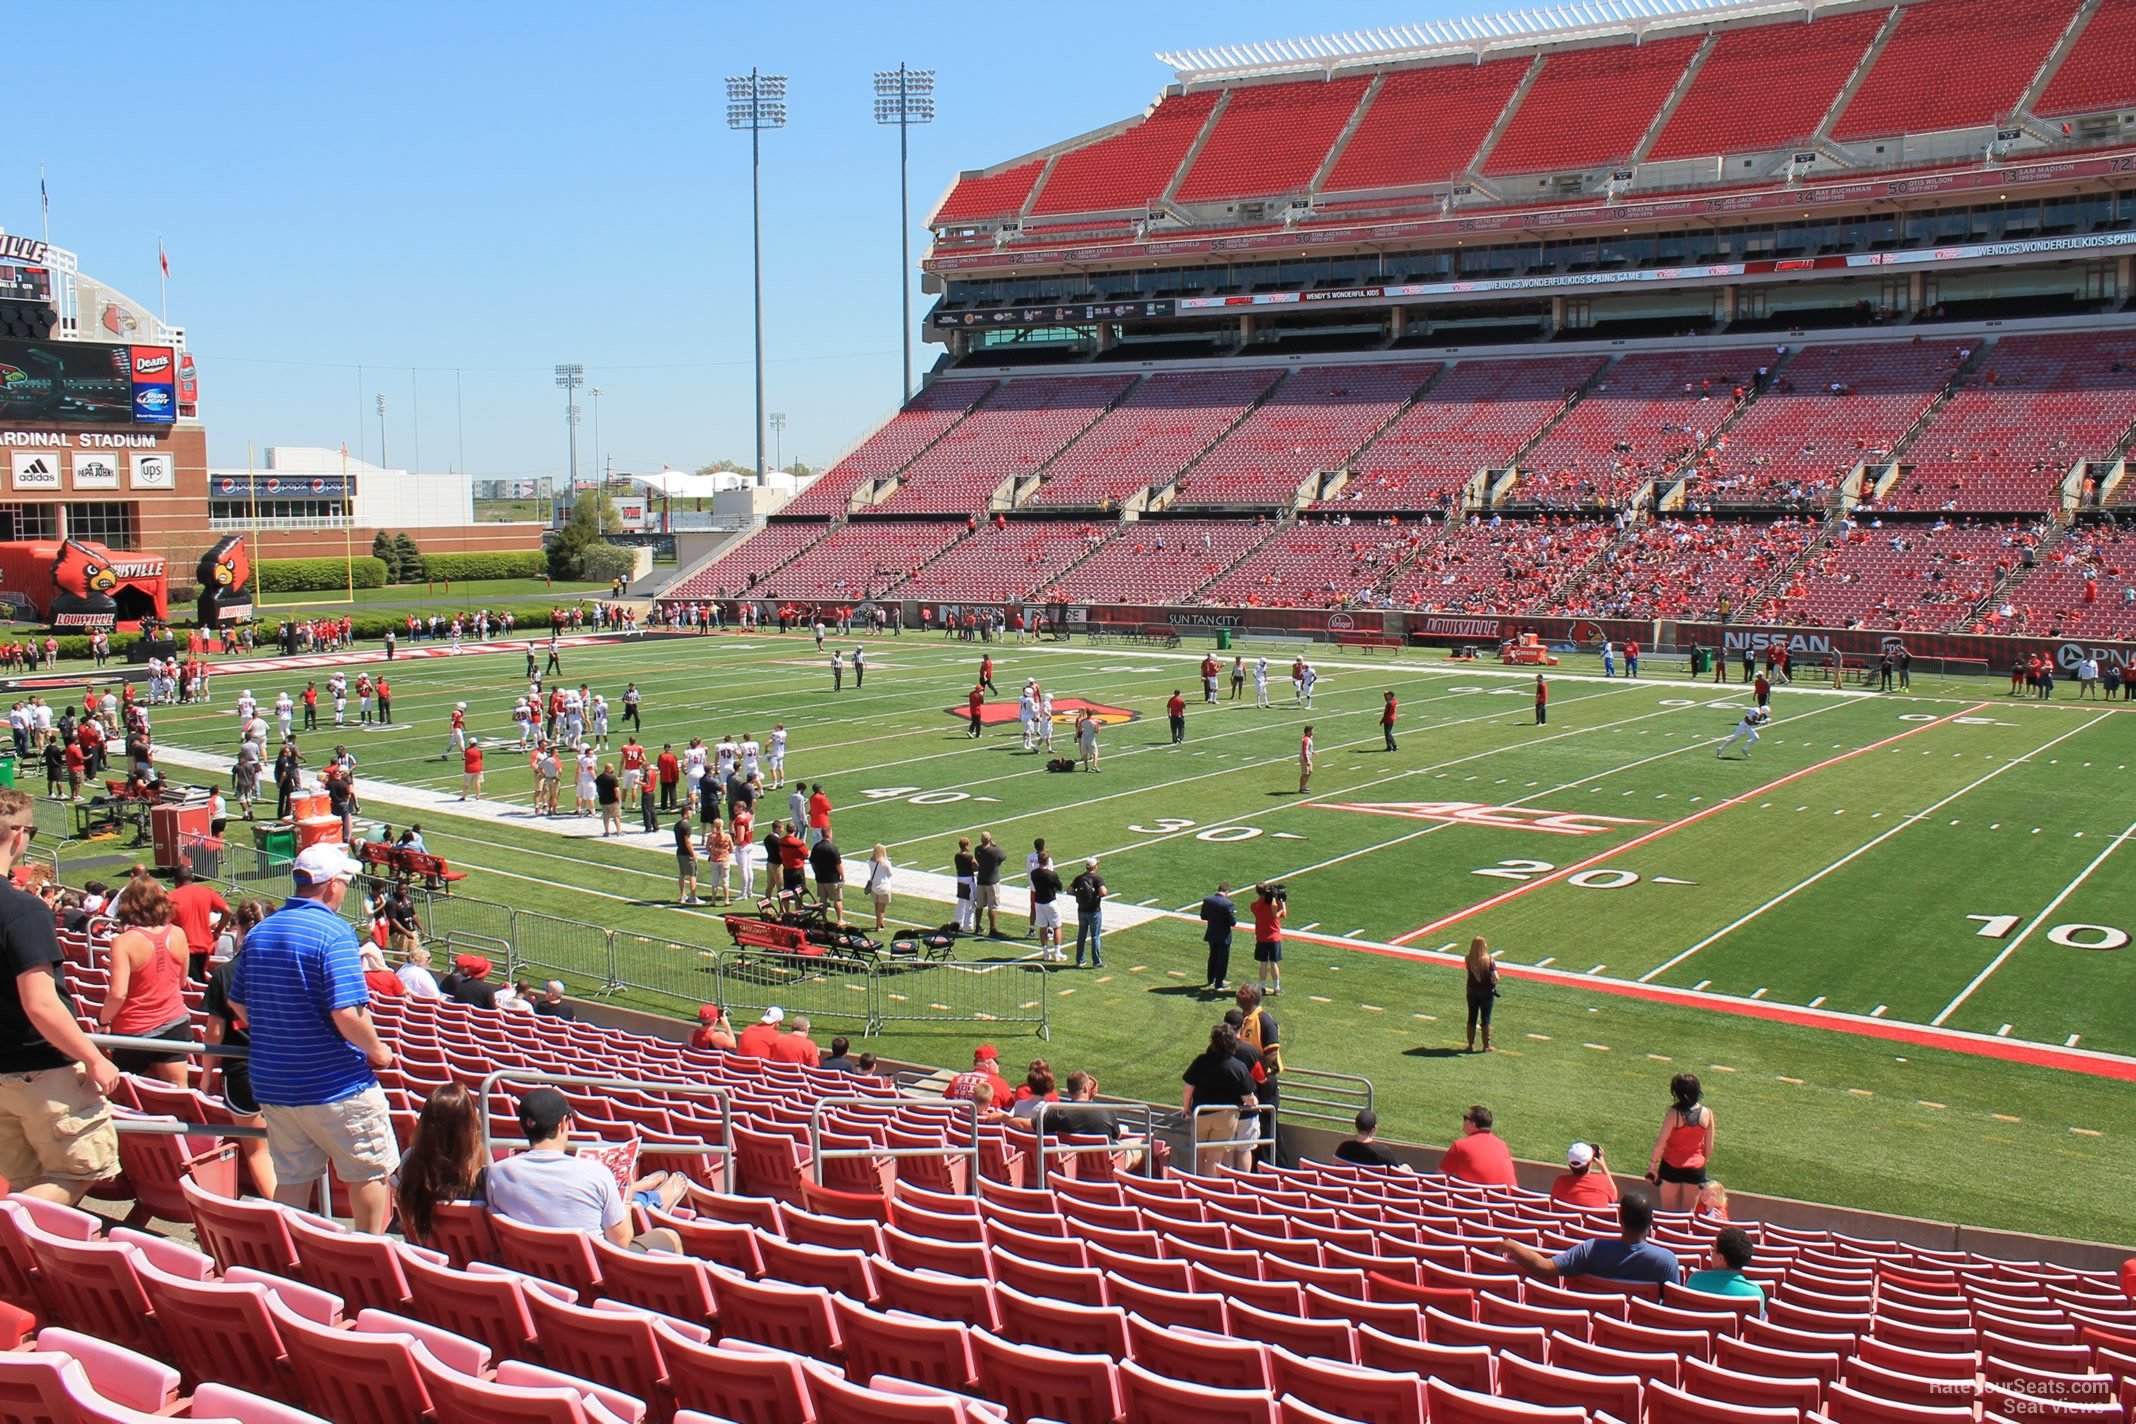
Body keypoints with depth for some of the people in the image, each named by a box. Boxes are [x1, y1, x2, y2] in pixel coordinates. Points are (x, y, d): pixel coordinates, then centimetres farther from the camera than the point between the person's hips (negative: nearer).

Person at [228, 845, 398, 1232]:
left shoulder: (260, 931, 6)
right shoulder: (333, 931, -17)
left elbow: (237, 1003, 15)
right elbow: (347, 1013, -25)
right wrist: (377, 1050, -9)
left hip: (272, 1084, 7)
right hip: (335, 1085, -7)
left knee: (292, 1178, 16)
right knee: (370, 1170, 10)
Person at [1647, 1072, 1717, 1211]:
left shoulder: (1674, 1114, -20)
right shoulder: (1707, 1113, -9)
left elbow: (1661, 1143, -15)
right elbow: (1709, 1146, 0)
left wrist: (1652, 1164, -4)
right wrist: (1704, 1163, 16)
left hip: (1672, 1167, -3)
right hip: (1696, 1168, 3)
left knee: (1669, 1209, 12)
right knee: (1689, 1211, 14)